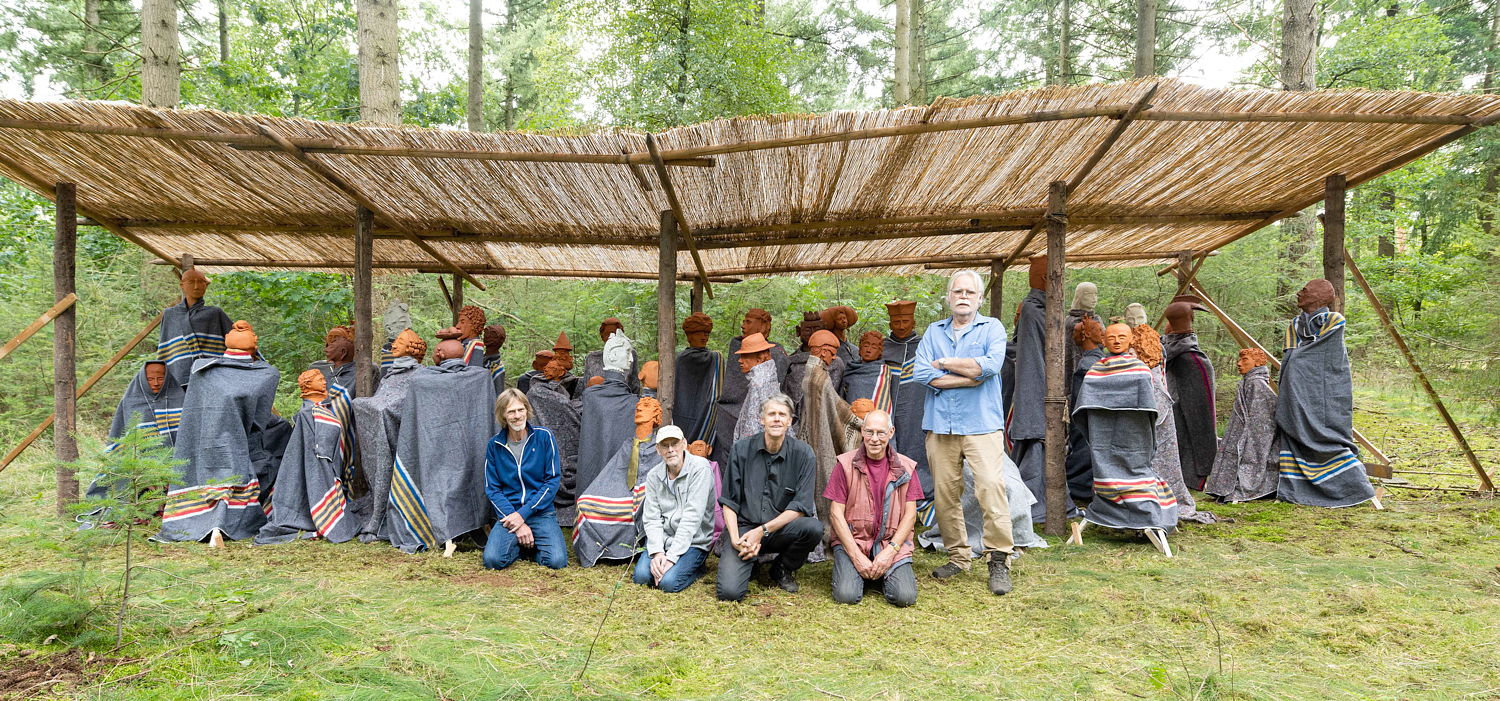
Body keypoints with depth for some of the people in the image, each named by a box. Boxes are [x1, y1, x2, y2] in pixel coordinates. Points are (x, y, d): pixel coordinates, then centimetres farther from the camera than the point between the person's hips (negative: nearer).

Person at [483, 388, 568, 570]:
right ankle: (519, 545, 9)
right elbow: (492, 489, 2)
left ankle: (532, 545, 10)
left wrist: (523, 513, -13)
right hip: (509, 512, 1)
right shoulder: (495, 445, 1)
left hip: (541, 512, -1)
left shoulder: (544, 436, -3)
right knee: (492, 560, -24)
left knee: (557, 561, -22)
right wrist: (515, 520, -12)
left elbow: (553, 480, -5)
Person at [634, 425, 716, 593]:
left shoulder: (700, 468, -16)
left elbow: (692, 518, -21)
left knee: (669, 582, -23)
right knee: (641, 576, -18)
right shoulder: (653, 476, 1)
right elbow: (652, 519, -1)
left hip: (693, 542, -4)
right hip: (664, 539, 4)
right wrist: (657, 552, -18)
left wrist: (672, 556, -24)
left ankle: (696, 568, 5)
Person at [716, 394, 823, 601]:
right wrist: (735, 538, -14)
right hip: (744, 527, -1)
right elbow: (728, 501, 1)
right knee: (729, 592, -23)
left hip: (781, 529, 1)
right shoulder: (741, 449, -1)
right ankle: (749, 563, 14)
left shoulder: (802, 453, -5)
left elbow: (801, 506, -9)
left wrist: (762, 531, -18)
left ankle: (782, 569, 1)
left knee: (813, 528, -31)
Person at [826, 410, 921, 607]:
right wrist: (857, 556, -12)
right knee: (846, 595, -22)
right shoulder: (846, 465, -3)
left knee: (905, 597, -19)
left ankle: (884, 573, 14)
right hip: (852, 540, -1)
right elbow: (836, 513, -5)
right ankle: (859, 571, 13)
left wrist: (890, 550, -12)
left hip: (892, 542, 1)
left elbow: (910, 515, 2)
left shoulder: (905, 467, 3)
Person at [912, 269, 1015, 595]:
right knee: (944, 492, 4)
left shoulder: (992, 327, 7)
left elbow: (991, 365, -13)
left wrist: (944, 364, -4)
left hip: (982, 422, -3)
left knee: (991, 486, -14)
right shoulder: (934, 331, 14)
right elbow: (922, 373, -2)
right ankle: (958, 556, 17)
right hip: (940, 423, 3)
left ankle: (999, 560, -4)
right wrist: (971, 376, -7)